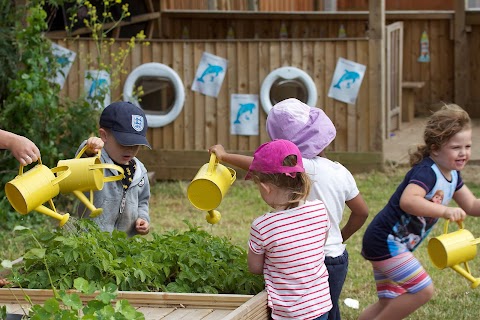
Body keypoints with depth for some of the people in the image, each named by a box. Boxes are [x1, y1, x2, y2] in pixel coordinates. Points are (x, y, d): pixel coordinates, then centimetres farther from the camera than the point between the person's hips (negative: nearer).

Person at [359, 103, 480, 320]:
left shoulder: (452, 174, 6)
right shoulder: (427, 173, -24)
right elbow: (408, 201, -43)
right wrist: (445, 211, -49)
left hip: (396, 245, 10)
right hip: (385, 242, -10)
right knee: (423, 290, -15)